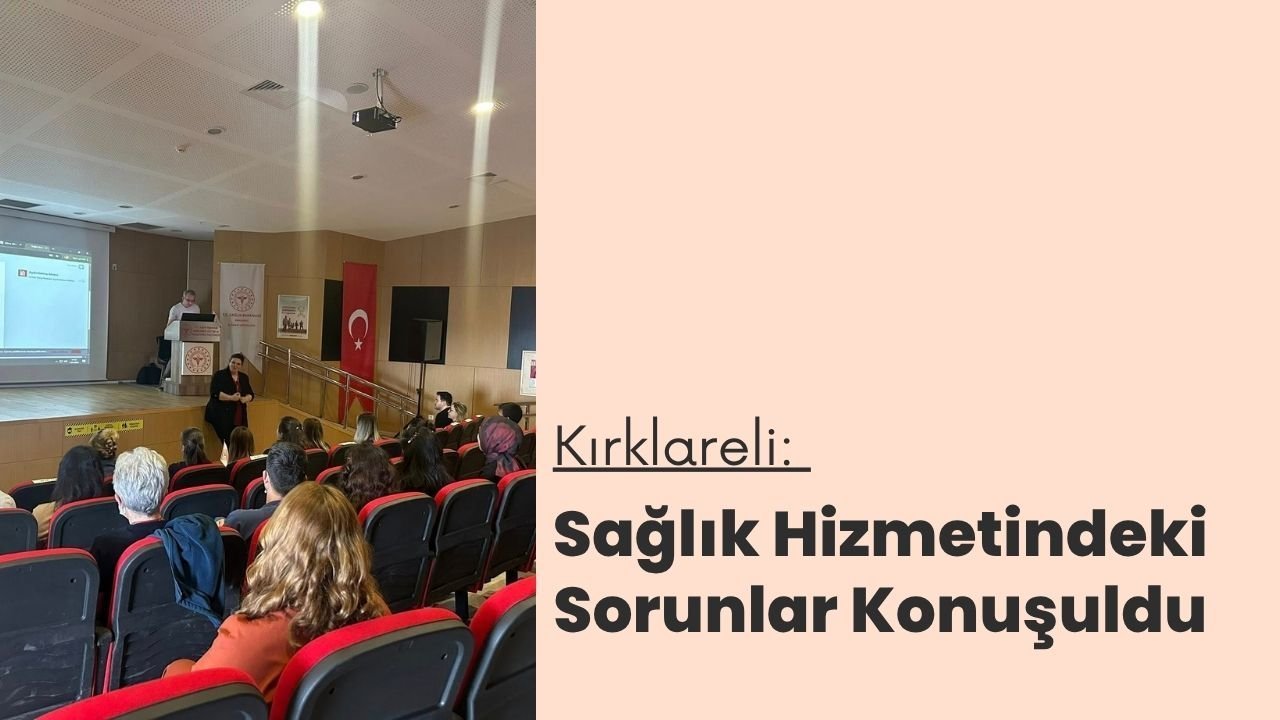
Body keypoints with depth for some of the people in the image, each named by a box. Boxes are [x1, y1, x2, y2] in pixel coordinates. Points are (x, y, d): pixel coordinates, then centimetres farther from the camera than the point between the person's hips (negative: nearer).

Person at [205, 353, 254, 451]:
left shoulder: (244, 377, 14)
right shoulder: (219, 375, -2)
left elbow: (250, 394, 13)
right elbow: (215, 393, -13)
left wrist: (245, 399, -9)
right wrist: (231, 398, -23)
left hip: (239, 417, 5)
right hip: (222, 415, -5)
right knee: (228, 443, -13)